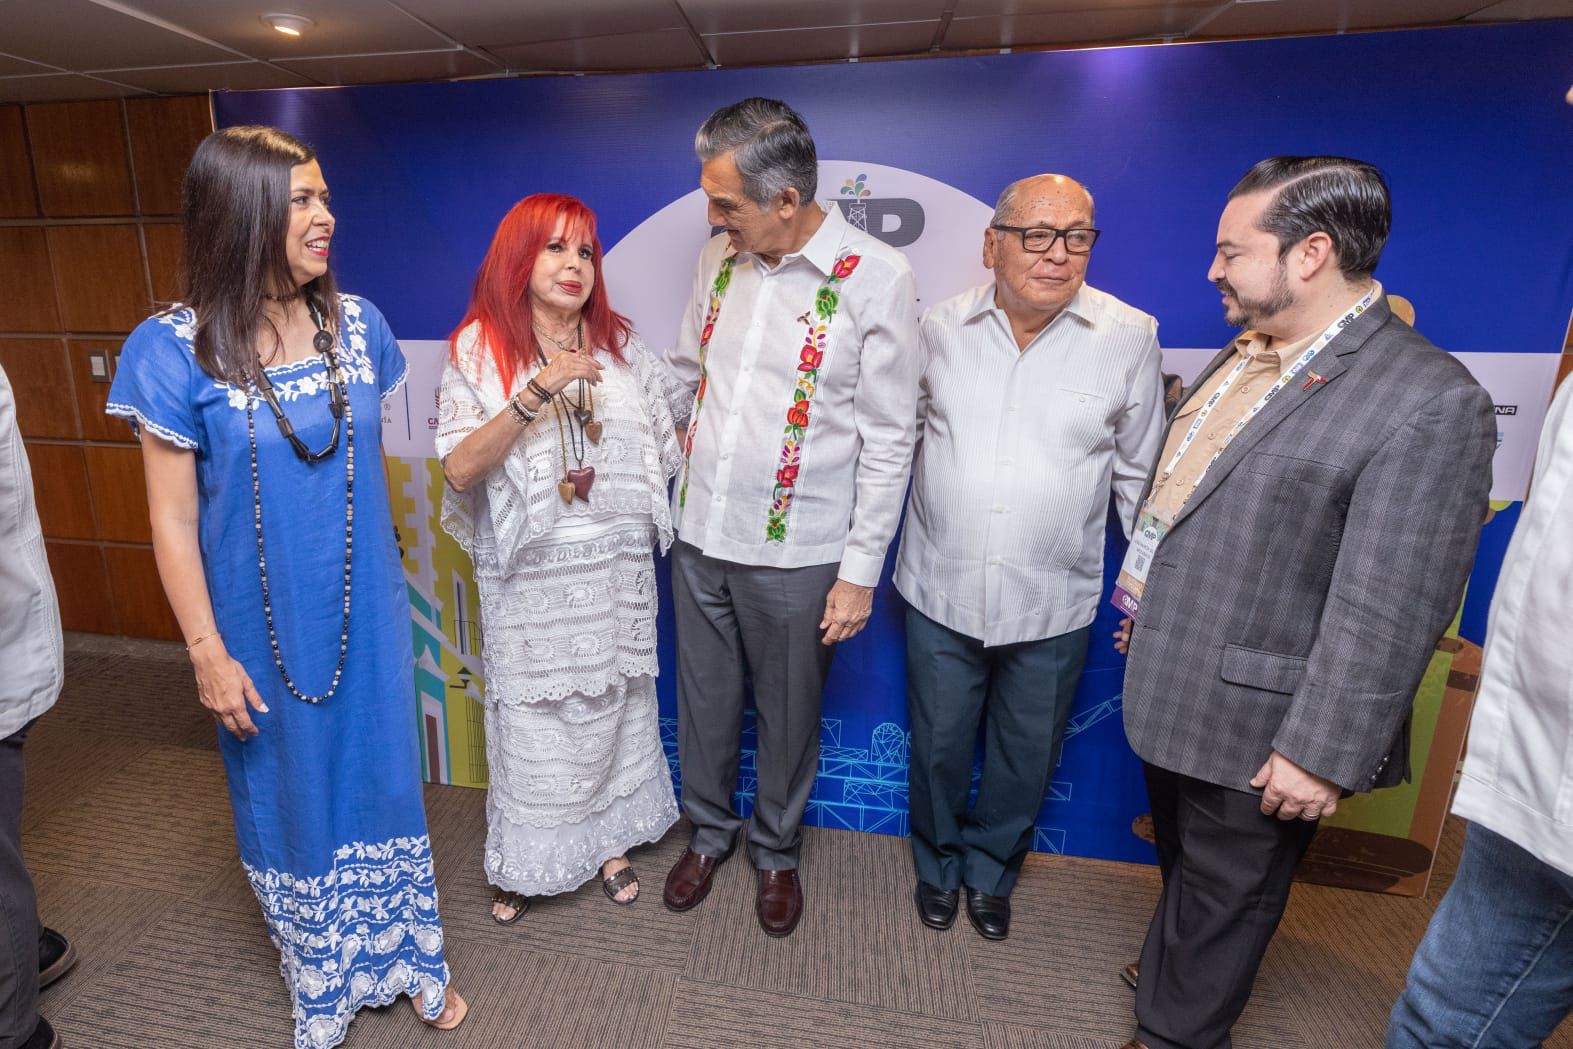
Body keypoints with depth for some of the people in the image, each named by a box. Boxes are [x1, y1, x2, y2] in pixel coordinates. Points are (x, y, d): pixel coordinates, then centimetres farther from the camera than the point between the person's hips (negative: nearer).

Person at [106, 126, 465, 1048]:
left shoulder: (357, 323, -2)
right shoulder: (175, 350, -12)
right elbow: (173, 519, -8)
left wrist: (389, 580, 10)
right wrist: (207, 652, -8)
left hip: (366, 613, 3)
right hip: (264, 626, -2)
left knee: (380, 777, 17)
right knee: (290, 793, 17)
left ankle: (409, 958, 41)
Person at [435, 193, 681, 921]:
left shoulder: (619, 344, 4)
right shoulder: (479, 349, -5)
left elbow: (667, 445, 8)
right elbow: (459, 469, -17)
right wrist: (539, 391, -24)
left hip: (617, 566, 3)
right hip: (530, 574, -2)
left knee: (613, 707, 15)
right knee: (532, 717, 10)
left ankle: (607, 840, 39)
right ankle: (525, 860, 36)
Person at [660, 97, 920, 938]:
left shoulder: (875, 278, -11)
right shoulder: (719, 258, 4)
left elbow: (888, 440, -10)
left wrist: (860, 571, -9)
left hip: (796, 554, -4)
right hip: (699, 535, 5)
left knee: (787, 716, 15)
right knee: (704, 703, 19)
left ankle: (776, 853, 42)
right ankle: (709, 832, 46)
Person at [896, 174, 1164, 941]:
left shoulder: (1130, 337, -6)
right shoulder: (940, 327, -4)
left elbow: (1139, 474, 2)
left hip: (1053, 604, 0)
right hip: (940, 591, 1)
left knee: (1026, 756, 18)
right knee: (939, 745, 17)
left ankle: (991, 870, 47)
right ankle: (938, 865, 46)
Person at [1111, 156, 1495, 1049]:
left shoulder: (1431, 402, -20)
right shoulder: (1246, 355, 4)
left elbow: (1389, 613, -22)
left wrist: (1322, 753, -20)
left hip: (1254, 718, -7)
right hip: (1172, 688, 8)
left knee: (1225, 892, 17)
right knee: (1184, 863, 29)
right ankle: (1176, 965, 55)